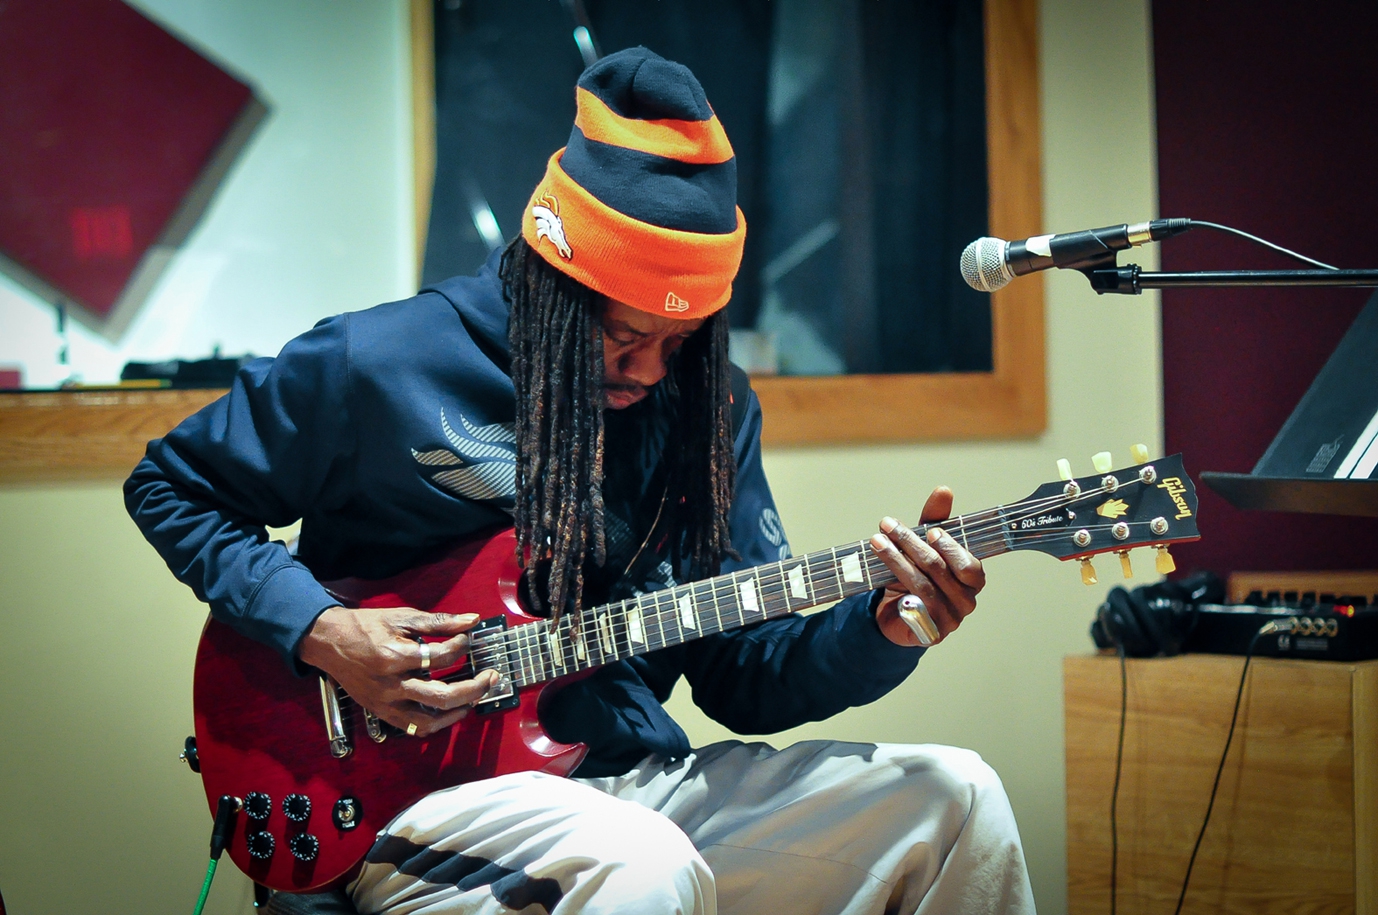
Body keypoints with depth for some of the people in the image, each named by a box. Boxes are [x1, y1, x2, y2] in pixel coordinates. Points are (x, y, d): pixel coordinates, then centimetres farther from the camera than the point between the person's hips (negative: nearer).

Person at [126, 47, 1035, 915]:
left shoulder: (705, 403, 7)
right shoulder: (374, 368, -7)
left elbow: (745, 675, 9)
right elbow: (170, 486, 5)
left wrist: (884, 632, -12)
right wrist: (320, 632, -10)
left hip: (641, 785, 6)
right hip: (421, 800, -5)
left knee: (953, 798, -11)